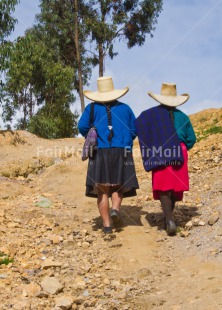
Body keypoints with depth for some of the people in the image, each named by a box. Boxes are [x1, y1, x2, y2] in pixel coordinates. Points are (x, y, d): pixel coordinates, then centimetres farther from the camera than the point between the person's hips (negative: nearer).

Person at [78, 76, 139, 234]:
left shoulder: (92, 108, 6)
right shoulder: (125, 108, 12)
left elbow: (82, 127, -6)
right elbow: (134, 131, 9)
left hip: (100, 152, -1)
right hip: (122, 152, 1)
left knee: (102, 190, 4)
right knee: (119, 185, 13)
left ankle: (107, 225, 2)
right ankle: (115, 209, -14)